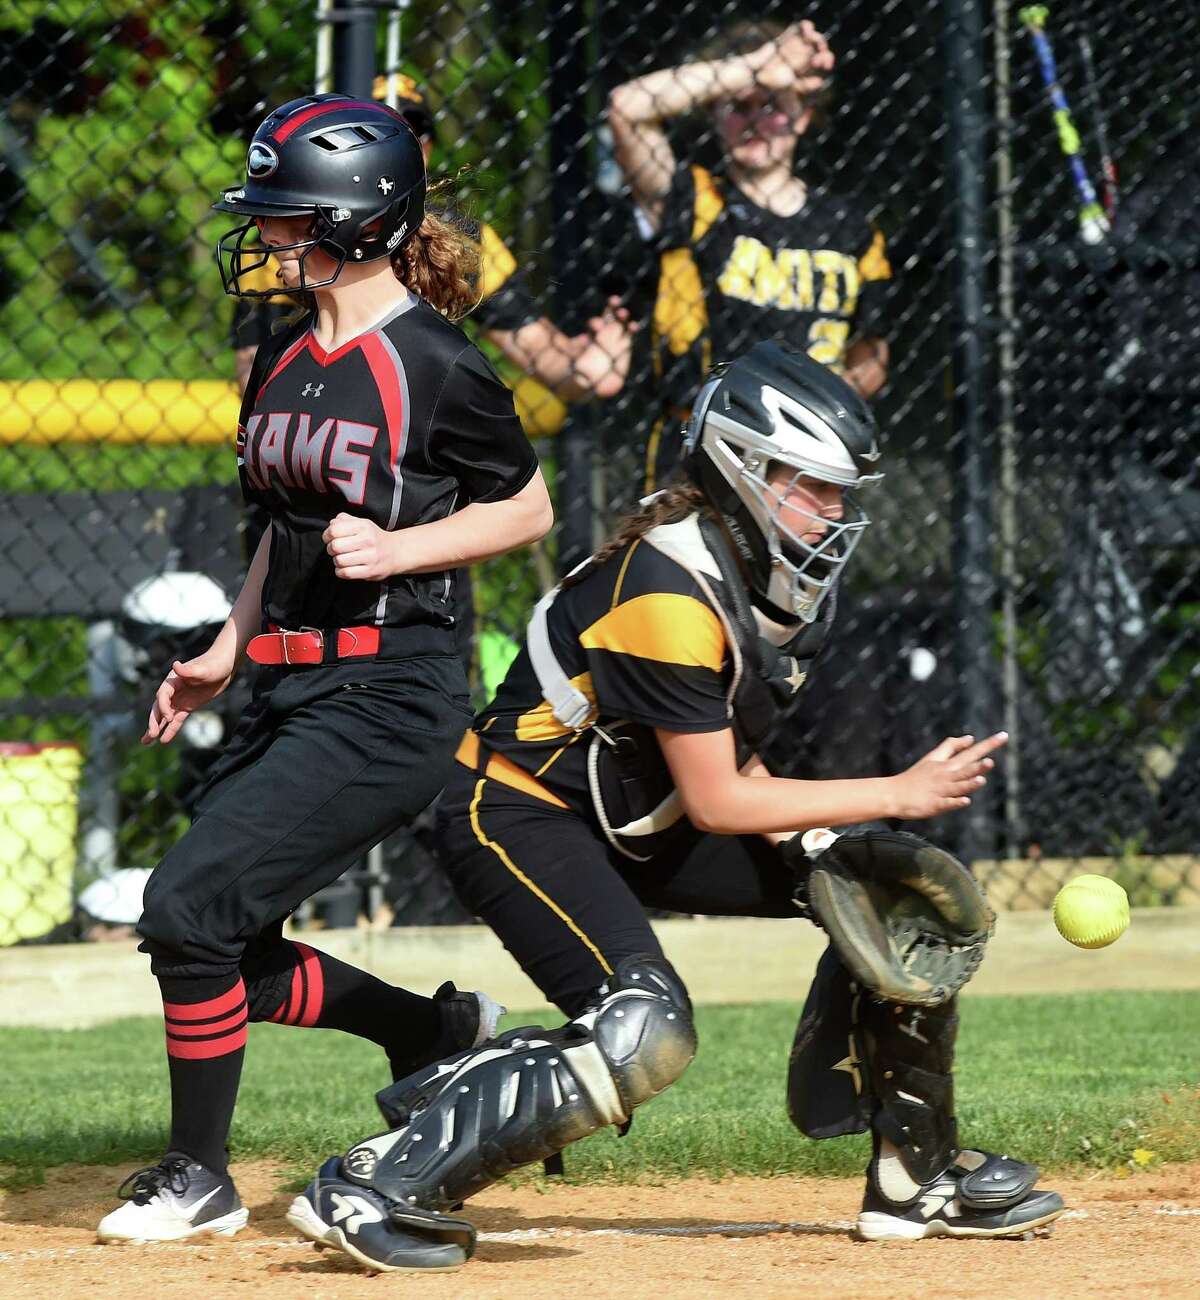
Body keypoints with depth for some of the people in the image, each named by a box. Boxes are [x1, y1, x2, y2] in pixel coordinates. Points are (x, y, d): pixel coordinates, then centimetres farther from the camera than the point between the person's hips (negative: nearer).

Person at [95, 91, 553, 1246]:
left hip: (386, 697, -9)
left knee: (191, 908, -14)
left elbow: (526, 509, -3)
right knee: (225, 952, 8)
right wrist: (225, 652, 18)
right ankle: (437, 1029, 30)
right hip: (290, 688, 9)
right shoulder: (284, 360, 11)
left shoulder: (433, 367, -12)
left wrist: (395, 550, -16)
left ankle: (199, 1176, 1)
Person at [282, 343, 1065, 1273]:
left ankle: (916, 1176, 12)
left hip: (638, 820, 10)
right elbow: (714, 803, -23)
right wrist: (896, 795, -19)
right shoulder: (671, 594, -27)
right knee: (646, 1033, -32)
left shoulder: (765, 571, 1)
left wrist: (815, 842, -8)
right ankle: (372, 1186, -27)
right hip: (521, 813, -10)